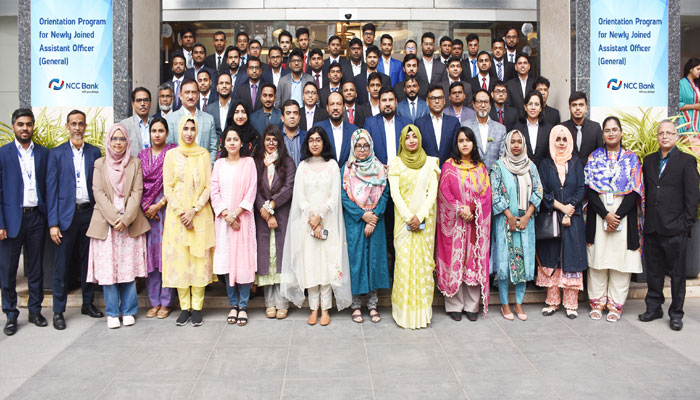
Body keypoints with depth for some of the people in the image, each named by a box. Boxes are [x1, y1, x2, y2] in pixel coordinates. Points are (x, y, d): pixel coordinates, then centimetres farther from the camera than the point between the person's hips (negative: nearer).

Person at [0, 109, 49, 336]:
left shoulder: (43, 153, 6)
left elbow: (48, 187, 7)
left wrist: (49, 217, 0)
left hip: (36, 217, 2)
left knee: (36, 268, 11)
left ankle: (35, 311, 23)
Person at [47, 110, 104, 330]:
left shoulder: (95, 152, 7)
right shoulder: (56, 153, 1)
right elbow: (51, 189, -2)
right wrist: (53, 223, -8)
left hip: (89, 213, 2)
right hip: (66, 215, -2)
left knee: (88, 261, 11)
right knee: (62, 265, 2)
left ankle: (88, 303, 25)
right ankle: (58, 311, 13)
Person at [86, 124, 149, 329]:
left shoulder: (135, 163, 9)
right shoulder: (100, 164, 9)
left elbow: (137, 192, 1)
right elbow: (98, 193, 0)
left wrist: (126, 218, -11)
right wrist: (114, 218, -11)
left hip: (130, 224, 0)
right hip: (105, 223, 0)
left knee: (129, 268, 0)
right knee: (108, 268, -2)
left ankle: (128, 311, 13)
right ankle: (112, 313, 10)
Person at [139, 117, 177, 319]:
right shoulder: (142, 155, 13)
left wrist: (159, 205, -10)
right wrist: (145, 207, -2)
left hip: (167, 206, -4)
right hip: (146, 210, 4)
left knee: (166, 251, -3)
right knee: (150, 253, 4)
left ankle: (165, 302, 6)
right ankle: (154, 302, 12)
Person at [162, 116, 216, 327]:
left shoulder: (203, 154, 5)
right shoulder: (171, 154, 5)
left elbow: (208, 186, 0)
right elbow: (167, 188, 2)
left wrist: (194, 210, -11)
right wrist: (181, 212, -8)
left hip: (200, 214, 0)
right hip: (177, 214, 0)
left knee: (199, 259, -1)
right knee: (179, 259, 0)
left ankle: (197, 307, 6)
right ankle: (184, 307, 9)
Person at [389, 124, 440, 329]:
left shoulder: (430, 162, 8)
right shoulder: (396, 163, 6)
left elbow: (432, 192, 1)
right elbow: (394, 192, -1)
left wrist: (420, 216, -12)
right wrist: (408, 217, -12)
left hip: (425, 219, 1)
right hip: (403, 219, -1)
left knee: (424, 262, 1)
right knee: (404, 262, -4)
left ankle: (422, 311, 10)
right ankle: (405, 312, 4)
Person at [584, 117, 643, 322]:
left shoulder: (632, 158, 6)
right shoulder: (594, 157, 7)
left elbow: (634, 191, -2)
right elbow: (590, 189, -1)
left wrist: (617, 217, -12)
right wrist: (606, 215, -12)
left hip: (624, 215, 0)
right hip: (598, 216, 0)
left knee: (620, 259, 0)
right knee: (597, 259, 2)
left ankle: (615, 305, 10)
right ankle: (597, 302, 12)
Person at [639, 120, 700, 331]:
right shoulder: (649, 160, 12)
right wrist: (645, 219, 5)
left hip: (675, 228, -4)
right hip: (652, 227, 4)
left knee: (677, 273, 5)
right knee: (653, 272, 12)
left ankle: (676, 313, 17)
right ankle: (653, 308, 24)